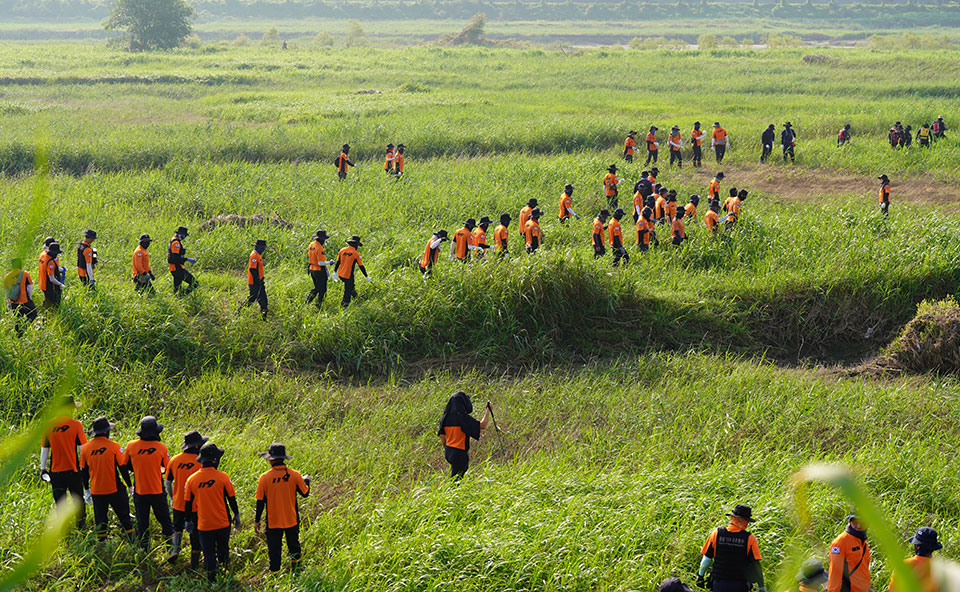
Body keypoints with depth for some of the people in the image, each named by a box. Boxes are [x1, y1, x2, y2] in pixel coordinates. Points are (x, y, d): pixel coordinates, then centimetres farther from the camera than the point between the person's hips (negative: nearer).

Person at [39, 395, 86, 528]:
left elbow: (44, 449, 4)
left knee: (59, 502, 10)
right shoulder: (76, 425, -10)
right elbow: (82, 448, -8)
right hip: (73, 470, -2)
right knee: (78, 498, 14)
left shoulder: (49, 425, -2)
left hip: (56, 471, 2)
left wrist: (42, 468, 12)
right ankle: (81, 525, 25)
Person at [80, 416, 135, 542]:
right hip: (115, 489, -3)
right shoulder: (113, 446, -12)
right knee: (125, 517, 9)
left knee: (100, 519, 12)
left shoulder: (85, 448, -2)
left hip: (96, 491, 3)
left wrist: (86, 489, 17)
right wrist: (129, 485, 3)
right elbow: (123, 468, -8)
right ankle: (133, 542, 12)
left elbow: (84, 471, 6)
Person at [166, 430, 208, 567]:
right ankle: (194, 562, 17)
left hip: (178, 504, 3)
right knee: (195, 534, 11)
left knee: (178, 528, 24)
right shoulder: (200, 463, -16)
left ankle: (175, 549, 2)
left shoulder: (174, 460, -3)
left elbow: (168, 482, 6)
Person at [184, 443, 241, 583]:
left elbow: (188, 503, 2)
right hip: (222, 523, -1)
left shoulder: (191, 479, -6)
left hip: (203, 524, 1)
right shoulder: (223, 477, -12)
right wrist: (236, 515, 9)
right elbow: (232, 498, -5)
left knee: (208, 552, 8)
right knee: (223, 549, 20)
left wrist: (189, 521, 15)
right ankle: (225, 570, 34)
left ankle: (211, 577, 5)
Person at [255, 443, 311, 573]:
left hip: (273, 522, -2)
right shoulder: (294, 475, -11)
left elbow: (260, 502, -8)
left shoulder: (264, 478, -14)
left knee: (274, 552, 8)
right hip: (292, 521, 2)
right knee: (294, 547, 22)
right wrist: (306, 480, 23)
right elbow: (305, 493, 2)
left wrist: (257, 521, 3)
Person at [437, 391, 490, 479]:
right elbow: (482, 425, -18)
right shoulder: (463, 417, -20)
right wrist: (488, 410, -6)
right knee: (456, 478, 2)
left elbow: (442, 436, 5)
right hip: (459, 453, -7)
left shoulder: (446, 417, 0)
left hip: (448, 452, 7)